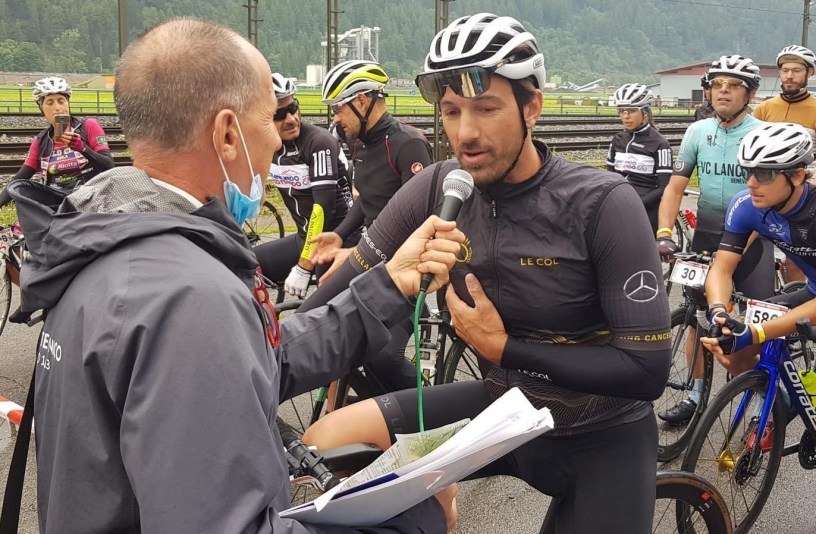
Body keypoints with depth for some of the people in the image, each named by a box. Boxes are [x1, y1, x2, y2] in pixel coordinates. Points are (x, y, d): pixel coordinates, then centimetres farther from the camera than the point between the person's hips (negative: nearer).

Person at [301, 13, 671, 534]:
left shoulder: (604, 204, -21)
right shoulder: (438, 190, -10)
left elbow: (648, 369, -21)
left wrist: (503, 348, -23)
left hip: (600, 432, -3)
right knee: (325, 443, -11)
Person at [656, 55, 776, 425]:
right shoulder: (698, 132, 1)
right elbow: (675, 186, 0)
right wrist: (664, 234, -15)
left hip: (750, 240, -4)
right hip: (706, 237, 4)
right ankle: (696, 397, 22)